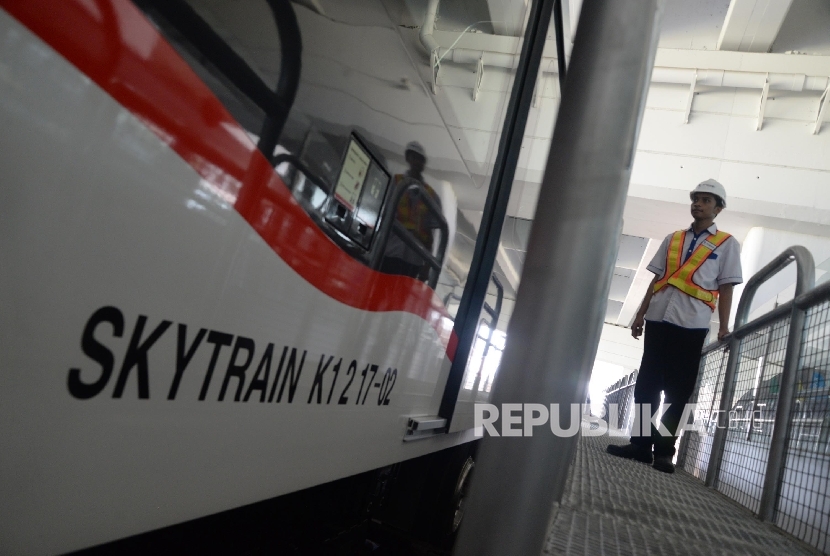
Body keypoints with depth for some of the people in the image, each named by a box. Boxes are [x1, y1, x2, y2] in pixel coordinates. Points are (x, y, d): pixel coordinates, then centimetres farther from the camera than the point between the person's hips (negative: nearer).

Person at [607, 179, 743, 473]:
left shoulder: (727, 244, 8)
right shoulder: (672, 239, 17)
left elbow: (725, 288, 3)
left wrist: (724, 327, -6)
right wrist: (641, 313, 10)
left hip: (691, 324, -4)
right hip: (659, 318, 4)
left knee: (677, 390, -1)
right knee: (646, 383, 4)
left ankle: (664, 451, 6)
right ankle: (640, 444, 10)